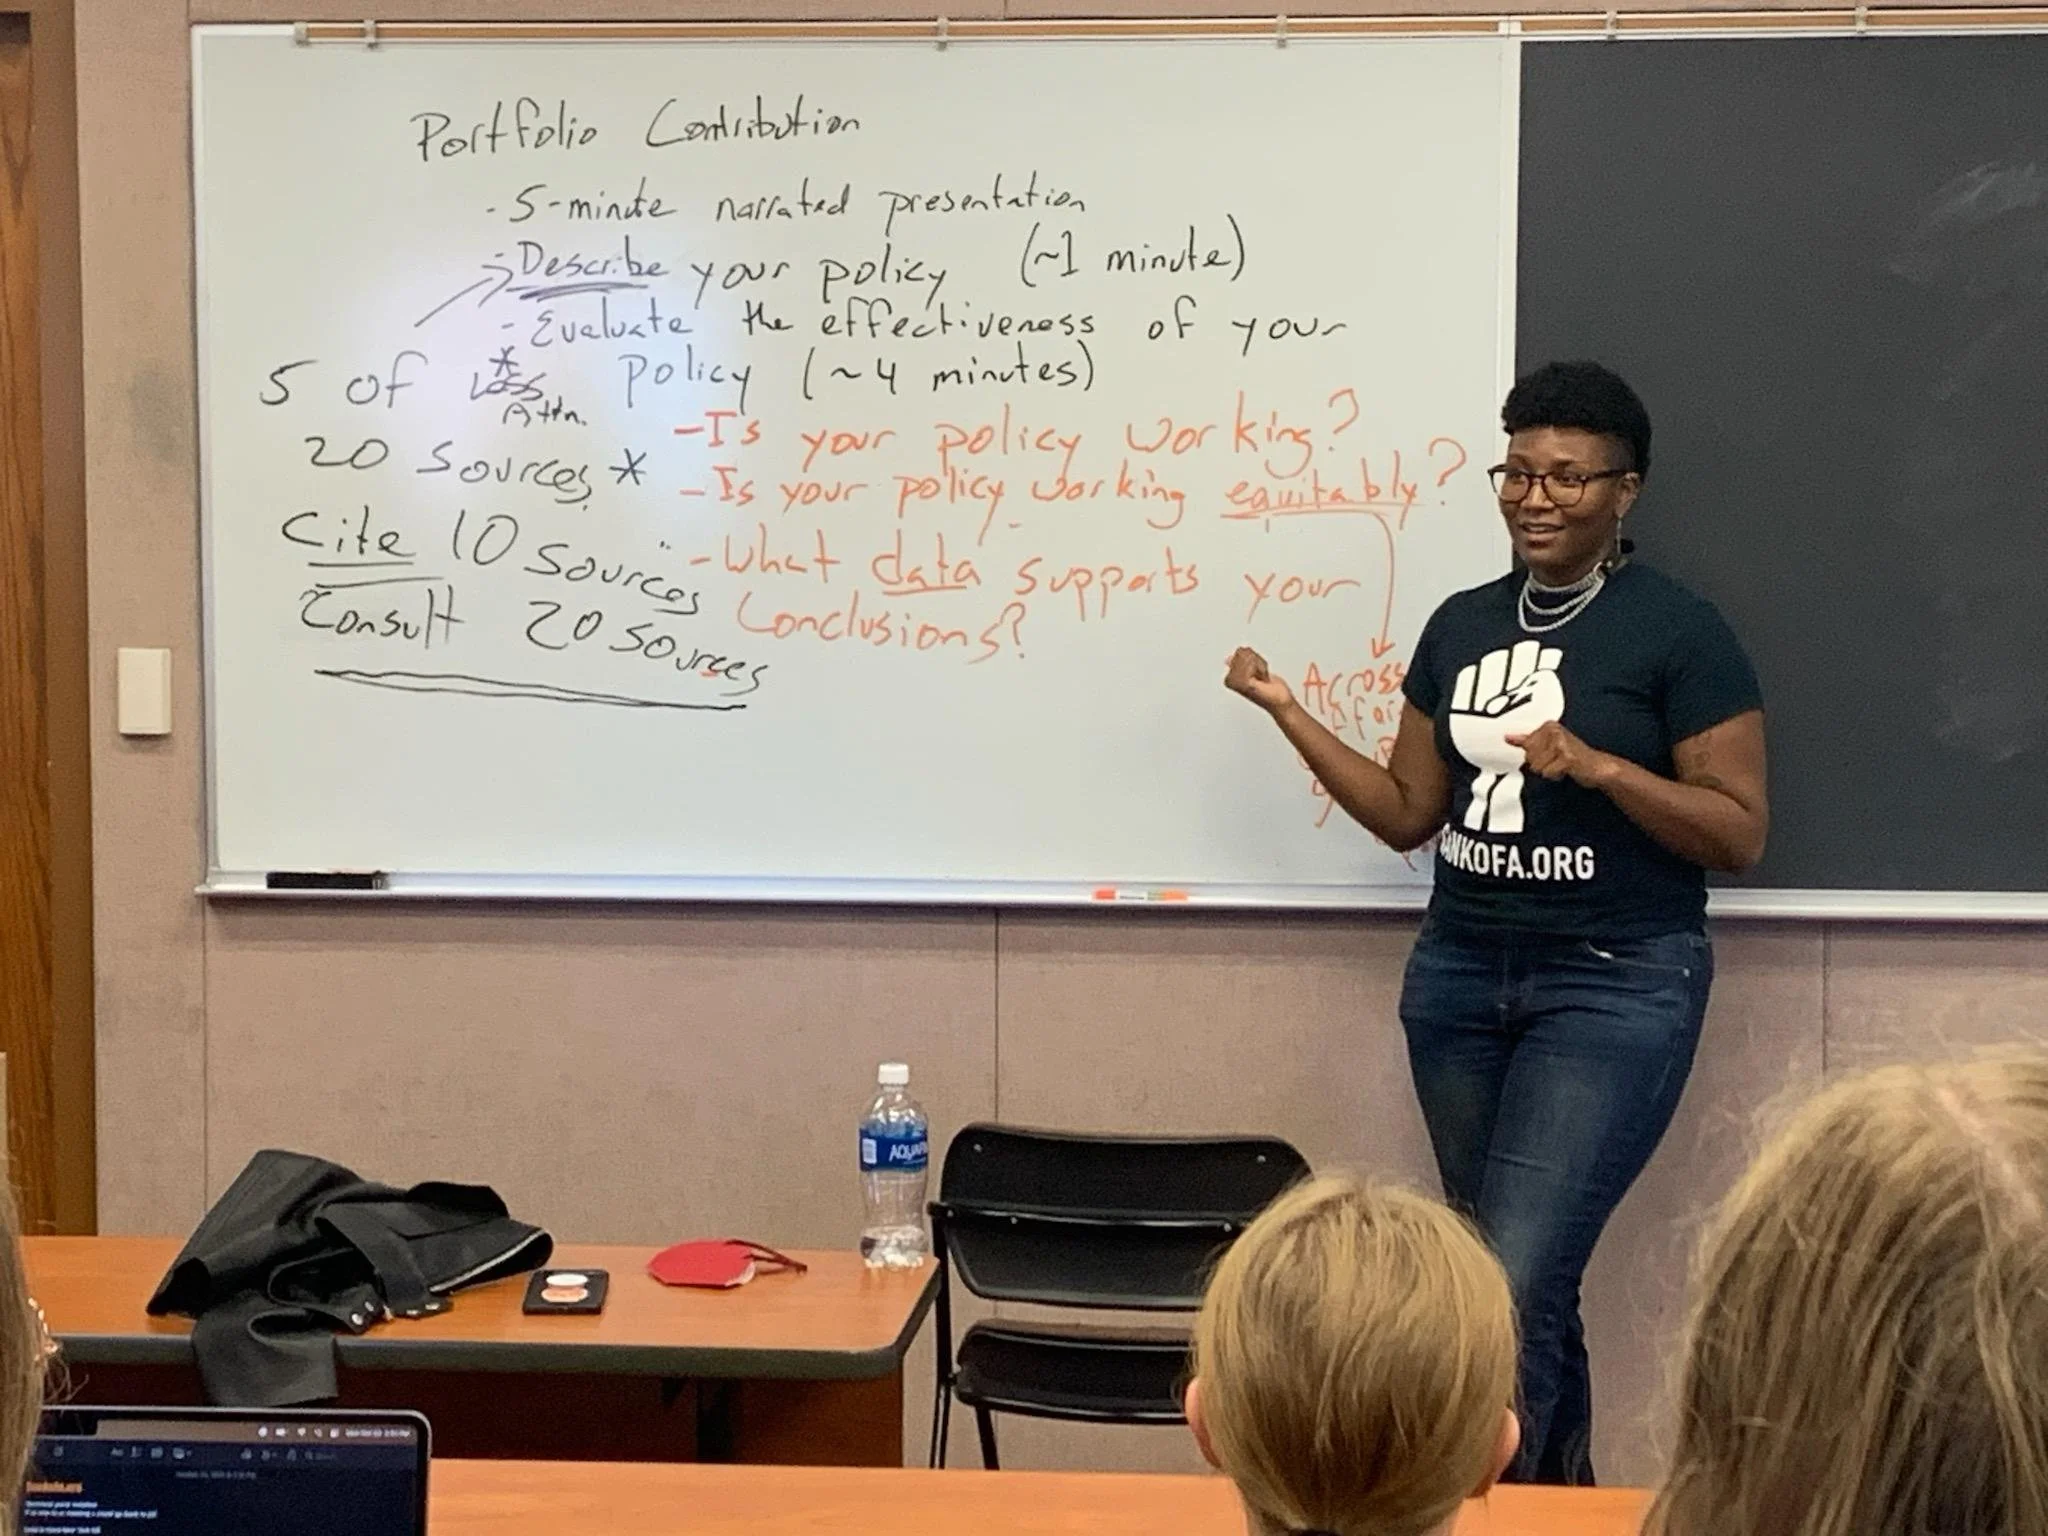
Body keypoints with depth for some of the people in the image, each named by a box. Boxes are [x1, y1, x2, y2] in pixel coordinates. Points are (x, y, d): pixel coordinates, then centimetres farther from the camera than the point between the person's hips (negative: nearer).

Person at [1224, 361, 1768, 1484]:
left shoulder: (1678, 632, -7)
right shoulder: (1460, 625, 9)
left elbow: (1741, 833, -8)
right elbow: (1409, 814, 11)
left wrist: (1596, 766, -21)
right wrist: (1287, 711, 4)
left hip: (1616, 987, -6)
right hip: (1459, 977, 6)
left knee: (1513, 1285, -14)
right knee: (1524, 1285, 13)